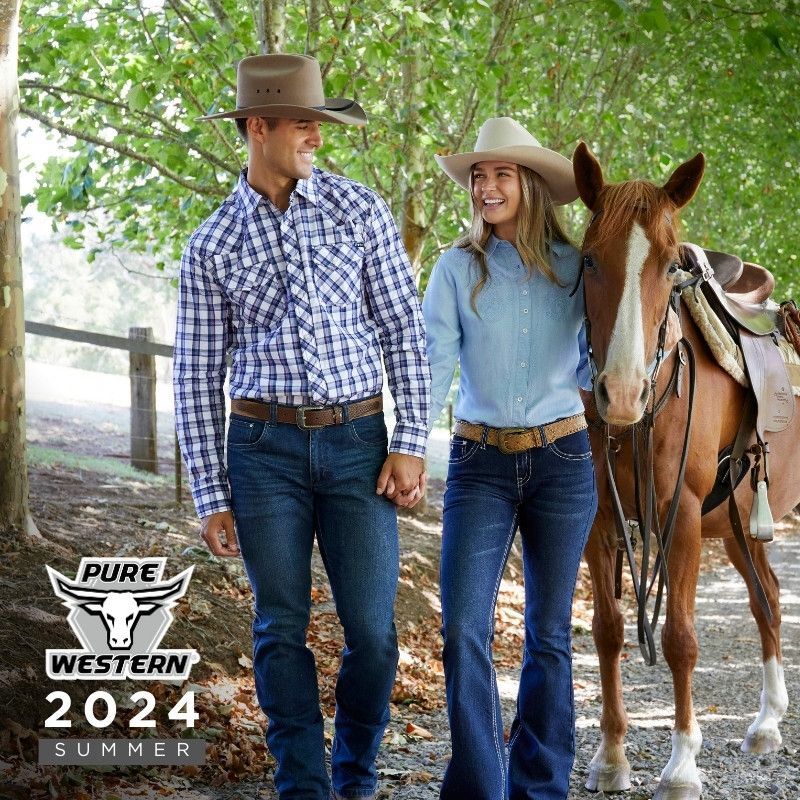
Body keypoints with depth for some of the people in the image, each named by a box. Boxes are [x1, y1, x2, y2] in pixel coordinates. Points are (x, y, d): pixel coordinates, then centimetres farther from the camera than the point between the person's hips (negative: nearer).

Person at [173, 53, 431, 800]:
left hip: (357, 440, 0)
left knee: (372, 632, -1)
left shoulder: (359, 210, 1)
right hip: (264, 447, 0)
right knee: (281, 631, 4)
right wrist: (210, 497, 0)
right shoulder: (212, 246, 2)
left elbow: (403, 331, 2)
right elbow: (197, 376, 4)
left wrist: (410, 445, -6)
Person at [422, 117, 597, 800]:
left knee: (550, 635, 8)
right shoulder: (457, 269, 0)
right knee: (463, 631, -9)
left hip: (562, 461, 1)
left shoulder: (574, 267, 2)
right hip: (480, 463, 0)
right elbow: (433, 363, -7)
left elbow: (592, 364, 8)